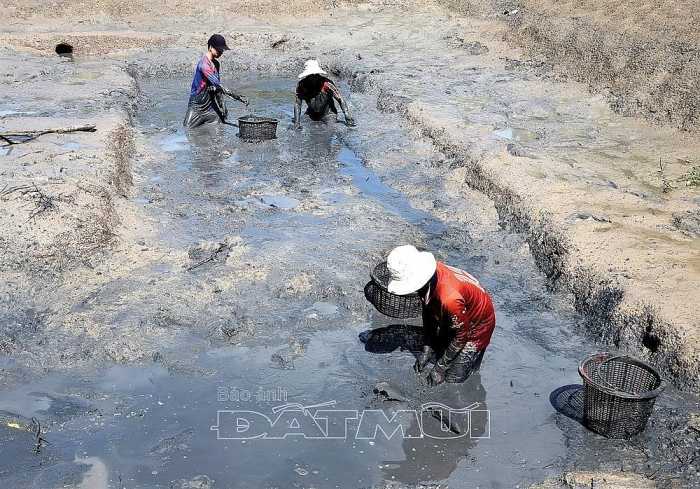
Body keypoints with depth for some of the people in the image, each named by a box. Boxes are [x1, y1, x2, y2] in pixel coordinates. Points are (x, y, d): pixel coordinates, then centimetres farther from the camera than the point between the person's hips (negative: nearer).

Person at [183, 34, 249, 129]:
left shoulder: (216, 63, 6)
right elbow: (217, 84, -29)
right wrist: (237, 97, -32)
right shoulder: (203, 64, -21)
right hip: (197, 104, -7)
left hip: (210, 103, 7)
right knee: (188, 127, -10)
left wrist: (221, 101, 5)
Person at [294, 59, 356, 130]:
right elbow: (297, 103, -11)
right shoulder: (301, 85, -15)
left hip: (327, 113, -3)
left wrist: (347, 115, -28)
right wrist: (297, 122, -19)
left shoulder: (326, 84, -22)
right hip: (312, 115, 3)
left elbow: (340, 99, -17)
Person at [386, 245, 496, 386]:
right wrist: (426, 350, -5)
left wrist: (440, 368, -16)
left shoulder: (449, 298, -44)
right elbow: (429, 313, -4)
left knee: (453, 380, -1)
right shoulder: (428, 272, -21)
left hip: (476, 325, -7)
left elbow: (461, 335, -27)